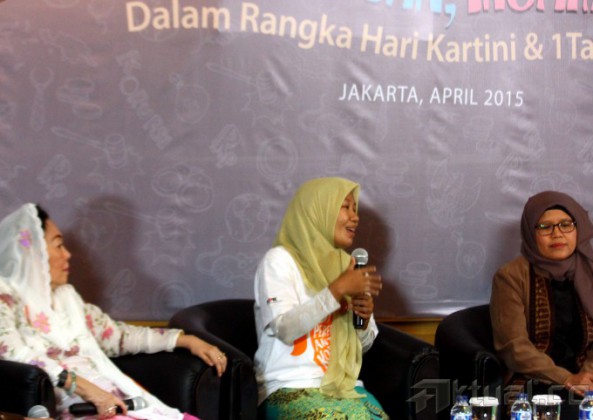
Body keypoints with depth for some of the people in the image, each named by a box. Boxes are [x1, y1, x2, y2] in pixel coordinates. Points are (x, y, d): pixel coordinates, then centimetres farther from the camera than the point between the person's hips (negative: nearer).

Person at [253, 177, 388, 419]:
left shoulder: (345, 264, 17)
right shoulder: (280, 260, -2)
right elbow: (285, 329, -17)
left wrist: (365, 318, -3)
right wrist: (338, 290, -20)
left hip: (344, 387, 5)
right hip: (290, 389, -5)